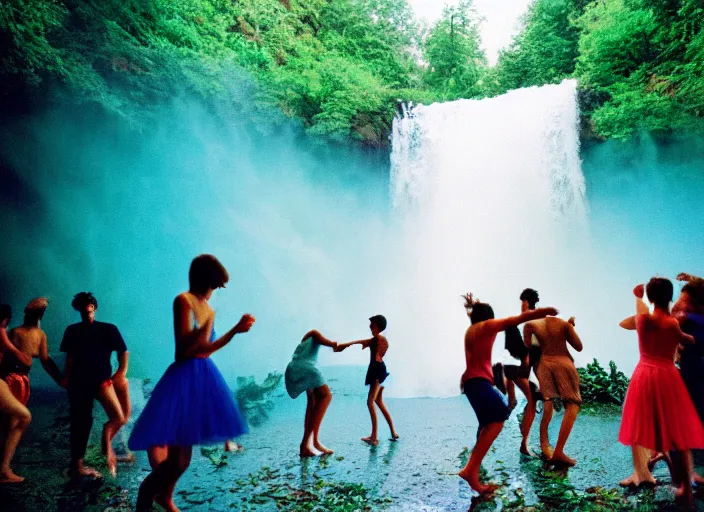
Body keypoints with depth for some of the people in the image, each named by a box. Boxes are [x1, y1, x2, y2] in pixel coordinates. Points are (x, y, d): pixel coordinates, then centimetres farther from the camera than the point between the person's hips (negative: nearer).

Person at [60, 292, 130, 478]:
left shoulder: (108, 329, 3)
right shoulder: (72, 331, 7)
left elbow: (124, 352, 4)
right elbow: (70, 358, 11)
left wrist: (121, 373, -5)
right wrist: (67, 380, 7)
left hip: (102, 379, -1)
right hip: (79, 382, 1)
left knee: (119, 417, -17)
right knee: (80, 422, 6)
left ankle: (107, 442, 11)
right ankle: (77, 463, 20)